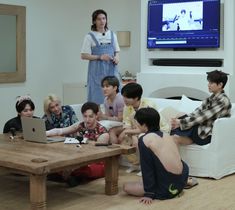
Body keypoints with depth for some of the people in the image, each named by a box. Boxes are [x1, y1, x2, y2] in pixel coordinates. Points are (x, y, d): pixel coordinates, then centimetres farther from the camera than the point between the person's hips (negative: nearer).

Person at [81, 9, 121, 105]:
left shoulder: (112, 35, 10)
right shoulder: (90, 37, -2)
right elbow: (83, 55, -5)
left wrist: (116, 57, -6)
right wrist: (100, 57, -15)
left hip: (111, 69, 4)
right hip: (97, 71, -4)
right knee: (98, 96, -5)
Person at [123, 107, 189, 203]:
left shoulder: (144, 139, -11)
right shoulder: (166, 135, 8)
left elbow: (147, 169, -10)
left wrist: (149, 194, -5)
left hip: (167, 188, -7)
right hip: (182, 182, 7)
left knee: (126, 186, 5)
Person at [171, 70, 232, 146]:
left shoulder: (223, 100, -17)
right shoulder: (212, 98, 10)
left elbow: (203, 116, -21)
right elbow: (198, 112, 2)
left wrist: (181, 122, -20)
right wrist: (180, 121, -12)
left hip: (209, 135, -9)